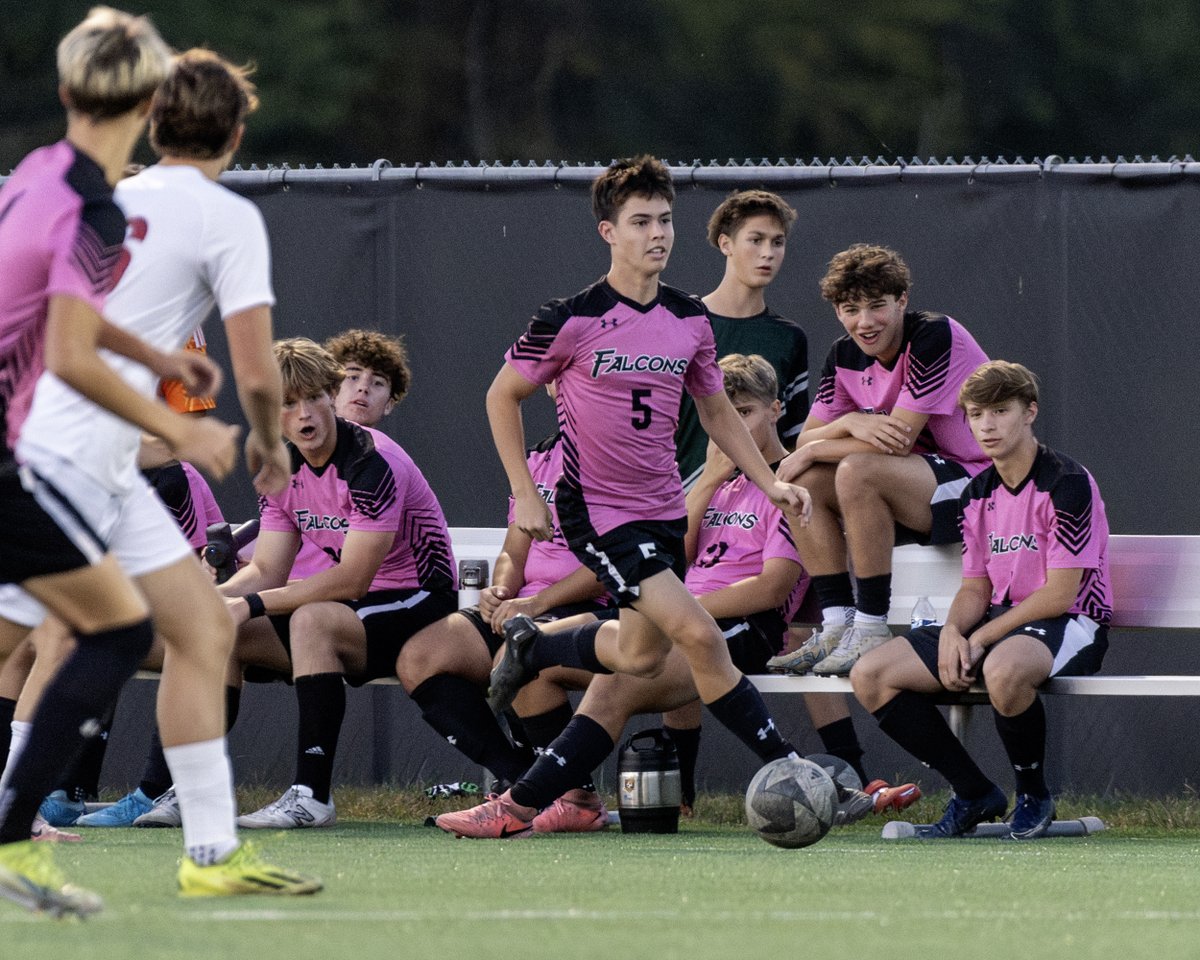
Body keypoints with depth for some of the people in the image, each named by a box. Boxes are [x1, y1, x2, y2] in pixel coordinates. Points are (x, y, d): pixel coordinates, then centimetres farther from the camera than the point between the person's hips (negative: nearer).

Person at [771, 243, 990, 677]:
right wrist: (850, 424, -21)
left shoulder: (935, 337, -19)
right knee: (803, 480, -8)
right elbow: (806, 439, 2)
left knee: (857, 471, -31)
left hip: (975, 483, -8)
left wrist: (813, 451, -14)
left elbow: (899, 439, -24)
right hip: (916, 492, 8)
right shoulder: (845, 356, 4)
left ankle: (872, 632, -26)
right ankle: (837, 627, -10)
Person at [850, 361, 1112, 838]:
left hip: (1068, 625, -8)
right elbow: (976, 588, 14)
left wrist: (980, 638, -17)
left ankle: (1034, 795, -16)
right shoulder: (979, 494, 12)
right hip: (1001, 620, 8)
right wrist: (952, 632, -9)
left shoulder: (1067, 483, -12)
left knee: (1003, 669, -44)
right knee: (870, 675, -8)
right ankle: (975, 794, 0)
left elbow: (1059, 594, -17)